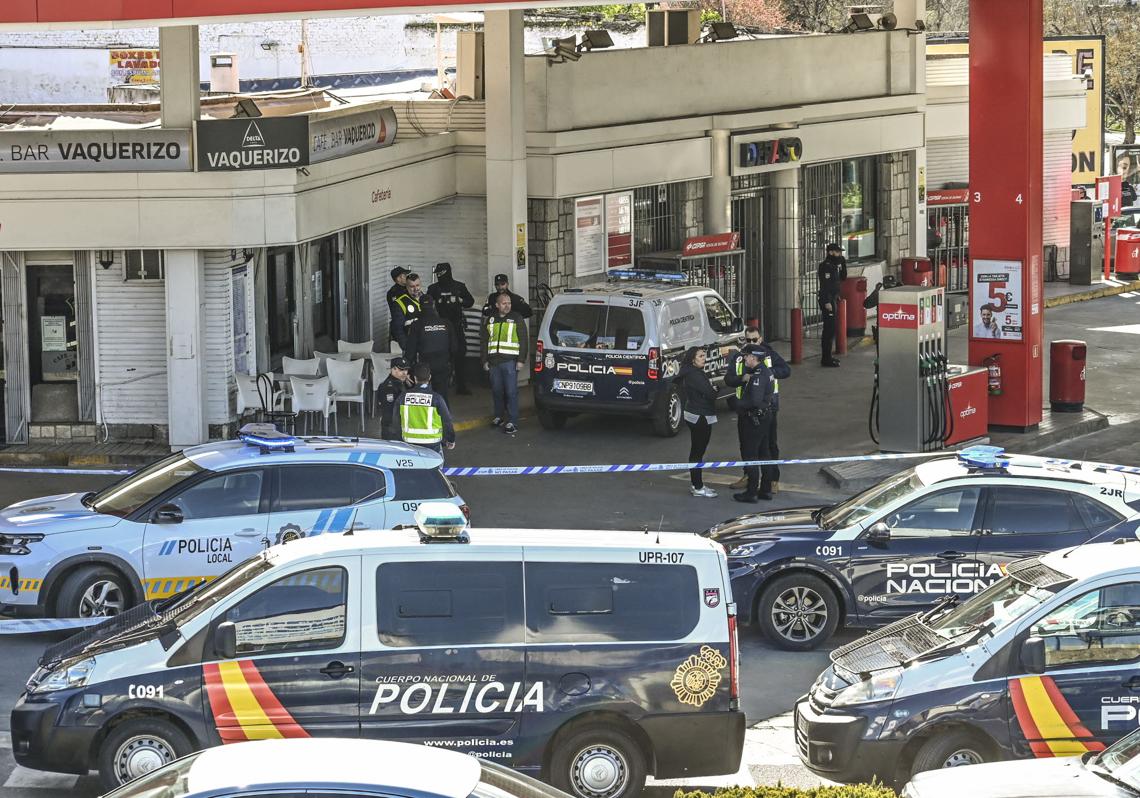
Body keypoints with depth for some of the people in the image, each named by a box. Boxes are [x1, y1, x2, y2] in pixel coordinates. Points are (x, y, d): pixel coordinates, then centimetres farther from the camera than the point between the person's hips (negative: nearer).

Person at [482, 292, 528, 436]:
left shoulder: (516, 319, 3)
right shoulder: (490, 321, 14)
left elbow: (523, 341, 0)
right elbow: (484, 342, 18)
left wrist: (521, 360, -7)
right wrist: (484, 360, 11)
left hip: (510, 361, -4)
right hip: (494, 362, 4)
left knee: (511, 392, -8)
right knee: (496, 391, 10)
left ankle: (512, 422, -8)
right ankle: (498, 416, 26)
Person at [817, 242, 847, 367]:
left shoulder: (834, 265, 15)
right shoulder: (825, 266, -15)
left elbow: (843, 278, 20)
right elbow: (824, 285, -21)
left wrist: (843, 263, 7)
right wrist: (827, 302, -26)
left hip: (833, 300, 10)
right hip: (828, 301, -10)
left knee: (830, 329, 15)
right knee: (829, 329, -10)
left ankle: (827, 357, 22)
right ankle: (826, 358, -9)